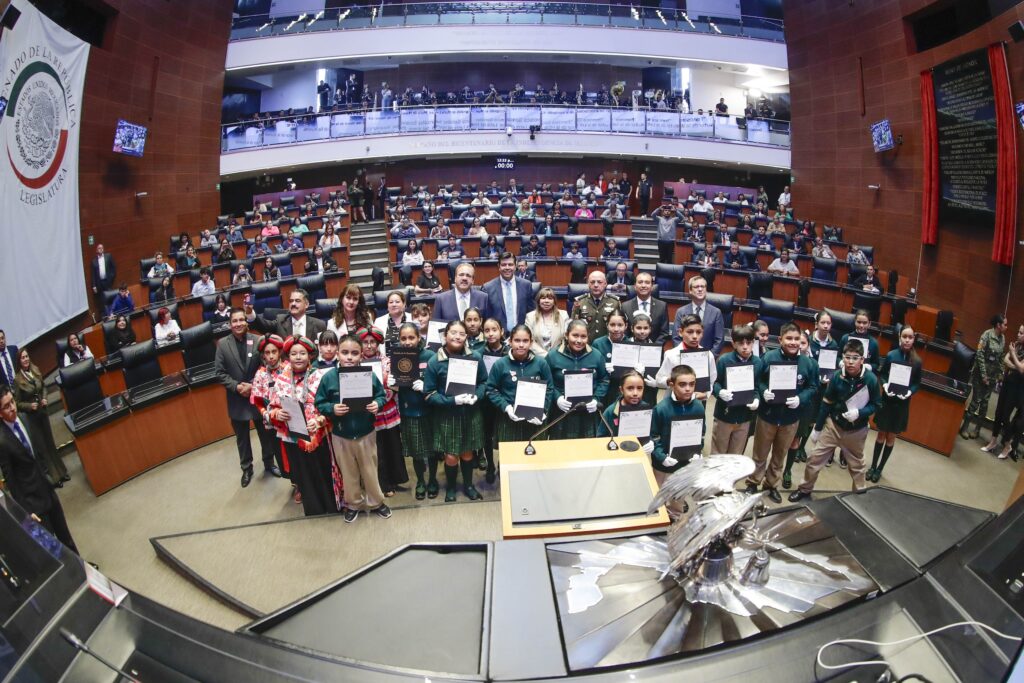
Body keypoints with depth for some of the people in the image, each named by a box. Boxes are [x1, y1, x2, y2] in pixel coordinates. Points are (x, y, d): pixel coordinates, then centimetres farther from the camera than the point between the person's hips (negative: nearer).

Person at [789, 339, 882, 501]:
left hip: (856, 430, -1)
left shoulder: (871, 379, -19)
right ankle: (805, 489, 24)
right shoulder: (837, 377, -15)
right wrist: (817, 428, 2)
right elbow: (827, 403, -4)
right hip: (833, 425, 1)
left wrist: (859, 413, -27)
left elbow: (876, 404, -6)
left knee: (856, 465, 19)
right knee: (814, 458, 4)